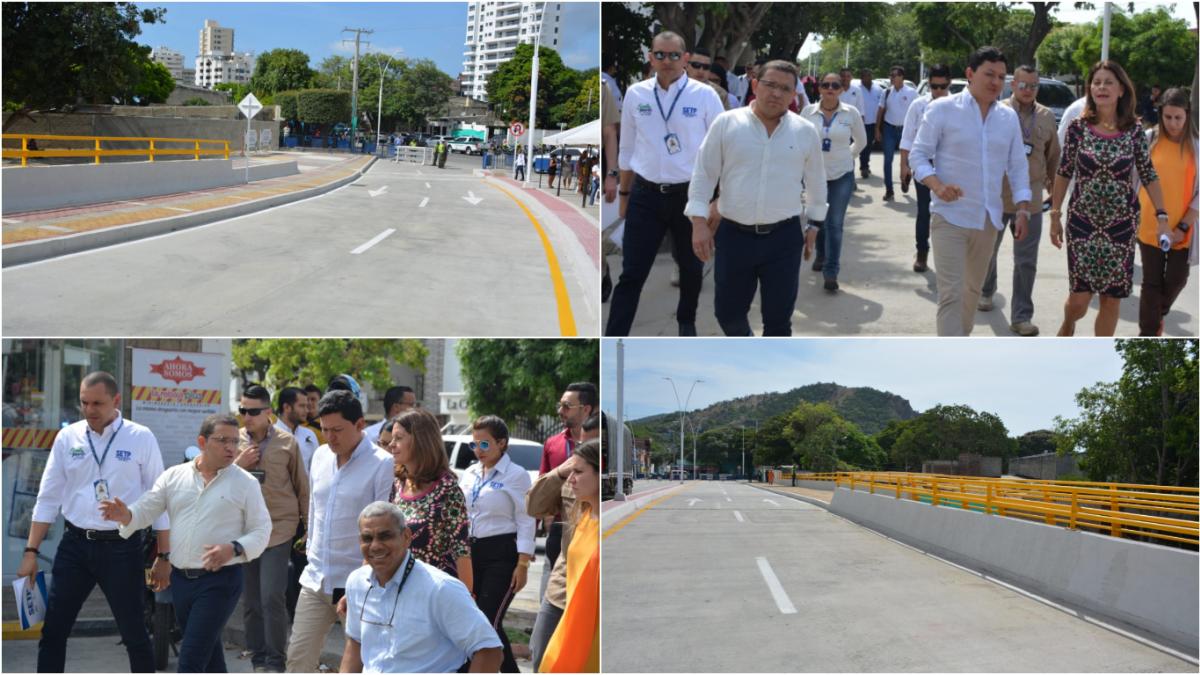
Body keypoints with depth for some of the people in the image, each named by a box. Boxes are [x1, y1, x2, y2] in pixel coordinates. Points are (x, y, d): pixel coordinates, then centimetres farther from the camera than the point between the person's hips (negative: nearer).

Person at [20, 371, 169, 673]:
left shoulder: (141, 438, -5)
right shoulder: (67, 437, 2)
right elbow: (48, 498, 6)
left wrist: (164, 556, -2)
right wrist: (31, 551, 2)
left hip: (122, 547, -3)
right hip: (74, 545, 3)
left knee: (134, 634, 7)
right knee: (53, 631, 5)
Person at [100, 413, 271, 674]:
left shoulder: (245, 483, -2)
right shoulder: (174, 476, 7)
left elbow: (261, 531, -1)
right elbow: (146, 509, 3)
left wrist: (234, 548, -20)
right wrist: (125, 515, -20)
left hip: (220, 581, -4)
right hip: (181, 579, 5)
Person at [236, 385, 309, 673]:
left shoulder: (287, 442, -1)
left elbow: (302, 487, 6)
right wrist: (238, 464, -11)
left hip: (279, 528, -3)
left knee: (272, 597, -12)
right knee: (251, 601, 9)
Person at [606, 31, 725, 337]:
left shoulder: (705, 96, -6)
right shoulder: (635, 94, 0)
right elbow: (627, 148, 10)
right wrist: (624, 194, 13)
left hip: (690, 194, 0)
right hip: (646, 196, 0)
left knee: (691, 269, 18)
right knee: (631, 274, -2)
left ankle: (687, 322, 44)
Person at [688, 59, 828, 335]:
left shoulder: (806, 131, 2)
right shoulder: (726, 123, -2)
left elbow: (816, 181, 13)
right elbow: (704, 174, 0)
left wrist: (814, 225, 16)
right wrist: (699, 222, -7)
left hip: (784, 237, 0)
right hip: (733, 235, 0)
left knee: (778, 318, 4)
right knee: (728, 312, 11)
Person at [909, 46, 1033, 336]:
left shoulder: (1008, 117, 8)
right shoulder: (943, 109, -6)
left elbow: (1018, 167, 12)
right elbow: (918, 155, -6)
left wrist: (1022, 210, 3)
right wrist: (937, 185, -23)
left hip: (988, 218, 5)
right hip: (950, 216, -5)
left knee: (973, 289, 17)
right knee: (950, 293, -12)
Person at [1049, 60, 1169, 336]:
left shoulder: (1134, 130, -2)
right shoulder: (1078, 127, -4)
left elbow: (1149, 176, 2)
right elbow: (1064, 173, 3)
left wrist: (1161, 217, -4)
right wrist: (1055, 215, 4)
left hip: (1121, 225, 1)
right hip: (1082, 221, -1)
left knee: (1112, 298, 5)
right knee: (1080, 297, -4)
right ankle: (1067, 325, 32)